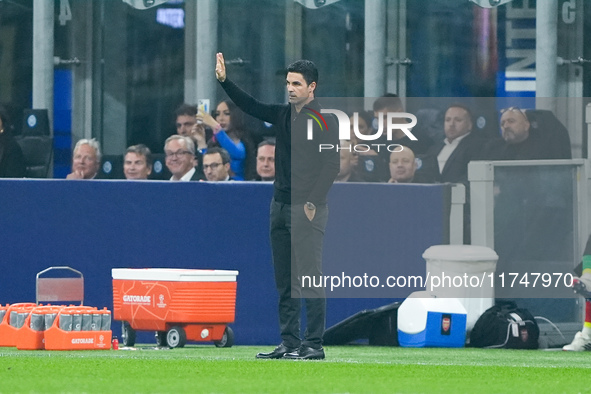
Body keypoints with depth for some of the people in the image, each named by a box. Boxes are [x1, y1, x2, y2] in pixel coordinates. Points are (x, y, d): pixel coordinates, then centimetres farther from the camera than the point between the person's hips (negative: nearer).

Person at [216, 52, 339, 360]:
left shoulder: (325, 121, -7)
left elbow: (331, 165, -13)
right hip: (280, 207, 8)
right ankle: (289, 343, 12)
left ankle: (314, 345, -8)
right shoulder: (283, 115, 13)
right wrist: (224, 81, 5)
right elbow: (251, 106, 18)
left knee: (310, 279, -9)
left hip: (308, 210, -8)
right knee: (285, 282, 8)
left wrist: (313, 203, -19)